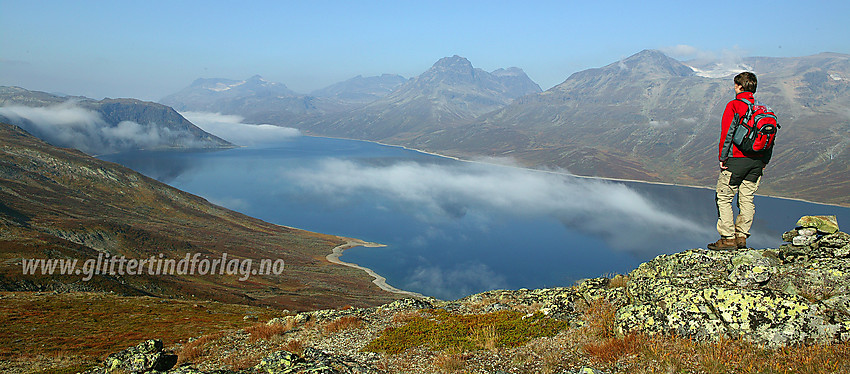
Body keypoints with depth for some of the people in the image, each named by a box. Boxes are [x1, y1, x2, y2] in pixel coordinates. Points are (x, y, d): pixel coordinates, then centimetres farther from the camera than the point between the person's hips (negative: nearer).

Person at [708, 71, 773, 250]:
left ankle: (728, 238, 0)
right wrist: (764, 161, 17)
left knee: (723, 198, 2)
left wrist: (722, 157, -5)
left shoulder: (733, 106, -7)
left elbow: (727, 133, -12)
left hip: (736, 159, -6)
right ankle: (741, 237, 13)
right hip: (757, 161, 6)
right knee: (747, 199, 11)